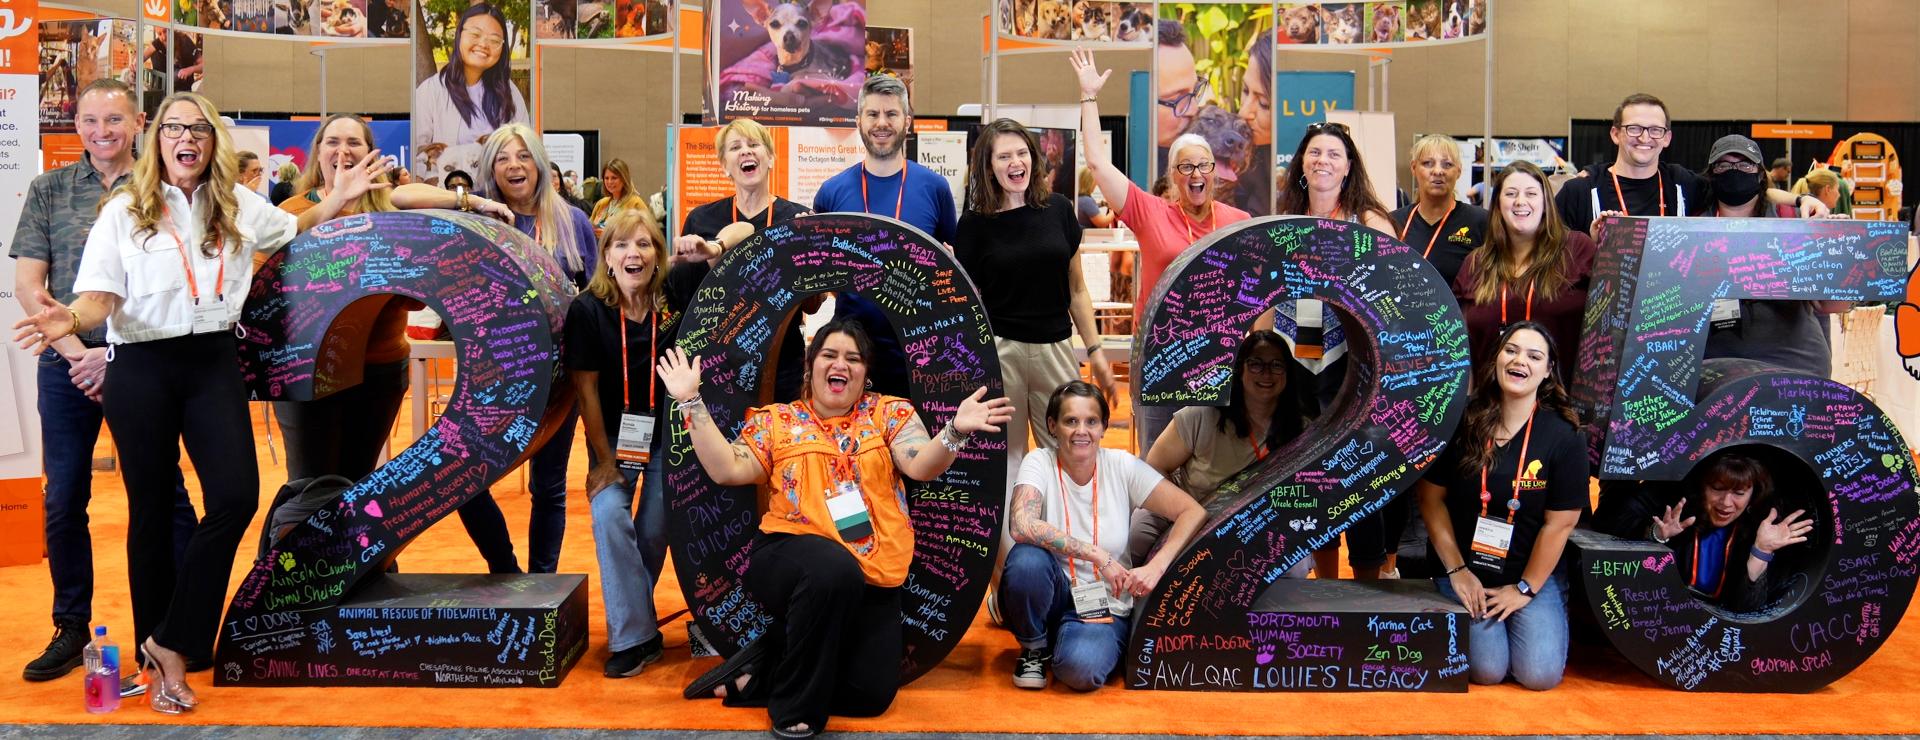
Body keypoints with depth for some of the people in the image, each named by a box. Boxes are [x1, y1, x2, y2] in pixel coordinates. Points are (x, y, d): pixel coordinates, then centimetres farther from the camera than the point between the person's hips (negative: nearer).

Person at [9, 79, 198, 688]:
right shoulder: (49, 190, 8)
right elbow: (27, 283, 4)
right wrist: (73, 349, -8)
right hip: (67, 363, 3)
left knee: (164, 496, 1)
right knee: (63, 501, 7)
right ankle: (71, 628, 20)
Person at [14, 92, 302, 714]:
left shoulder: (239, 206, 7)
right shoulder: (124, 211, -1)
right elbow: (102, 297, -7)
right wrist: (70, 320, -28)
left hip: (213, 363, 2)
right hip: (142, 369, -2)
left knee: (236, 496, -13)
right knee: (152, 508, 6)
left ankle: (171, 643, 0)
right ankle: (158, 661, 18)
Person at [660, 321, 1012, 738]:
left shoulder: (889, 413, 7)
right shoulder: (775, 421, 7)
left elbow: (923, 466, -7)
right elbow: (727, 470, -4)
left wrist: (956, 431, -28)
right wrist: (691, 402, -8)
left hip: (873, 584, 3)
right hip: (790, 558, -2)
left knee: (872, 693, -11)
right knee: (834, 568, -39)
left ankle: (760, 671, 11)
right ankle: (795, 705, -19)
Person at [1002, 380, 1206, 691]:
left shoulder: (1122, 466, -5)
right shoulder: (1041, 462, -8)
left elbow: (1193, 513, -7)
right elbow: (1021, 525, -27)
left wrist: (1156, 567, -22)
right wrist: (1097, 555, -29)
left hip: (1104, 607, 0)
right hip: (1052, 596, 1)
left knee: (1081, 668, -32)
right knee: (1027, 558, -33)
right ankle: (1034, 649, -3)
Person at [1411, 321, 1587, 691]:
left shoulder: (1565, 436, -10)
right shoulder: (1461, 422, -8)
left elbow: (1559, 524, -7)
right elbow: (1431, 497, -4)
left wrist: (1525, 588, -7)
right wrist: (1457, 570, -6)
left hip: (1534, 573, 0)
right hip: (1466, 569, 0)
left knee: (1540, 673, -14)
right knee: (1486, 669, -16)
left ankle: (1552, 612, 18)